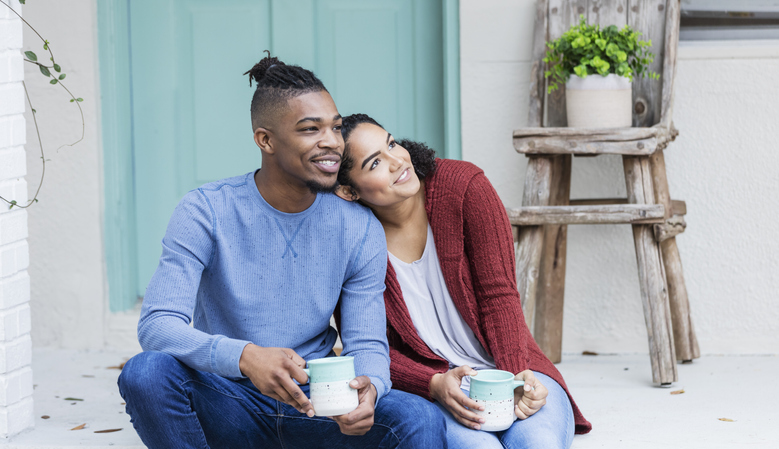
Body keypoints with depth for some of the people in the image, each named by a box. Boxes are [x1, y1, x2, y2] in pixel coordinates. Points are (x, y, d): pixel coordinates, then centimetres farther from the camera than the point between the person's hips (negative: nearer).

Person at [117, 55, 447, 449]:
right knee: (145, 373, -33)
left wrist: (369, 386, -28)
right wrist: (244, 356, -40)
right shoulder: (205, 213, -9)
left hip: (312, 409, 1)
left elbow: (366, 343, -1)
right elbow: (157, 326, -19)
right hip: (227, 406, -1)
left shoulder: (359, 229, 0)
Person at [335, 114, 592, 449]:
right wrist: (436, 385, -22)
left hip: (508, 368, 2)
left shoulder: (464, 185, -8)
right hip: (425, 382, -1)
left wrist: (516, 376, -22)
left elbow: (499, 295, -7)